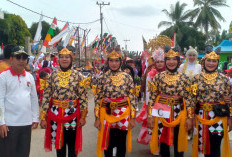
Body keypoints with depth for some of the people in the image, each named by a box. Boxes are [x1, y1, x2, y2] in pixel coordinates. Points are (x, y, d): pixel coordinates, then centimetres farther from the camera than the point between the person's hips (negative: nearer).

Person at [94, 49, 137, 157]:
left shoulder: (127, 77, -1)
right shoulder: (102, 78, 0)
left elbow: (132, 98, -2)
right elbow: (97, 98, 0)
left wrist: (132, 118, -5)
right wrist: (97, 118, -3)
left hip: (123, 114, 0)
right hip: (106, 113, 1)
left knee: (121, 144, 9)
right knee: (107, 144, 10)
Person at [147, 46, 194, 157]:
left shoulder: (184, 78, -1)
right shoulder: (158, 77, -2)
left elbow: (188, 99, -1)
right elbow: (152, 97, -2)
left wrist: (190, 117, -5)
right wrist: (149, 115, -6)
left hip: (179, 114, 0)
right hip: (162, 113, 0)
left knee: (178, 142, 11)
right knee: (163, 142, 12)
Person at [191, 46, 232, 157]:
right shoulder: (197, 78, 1)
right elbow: (192, 98, 1)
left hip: (219, 117, -1)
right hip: (201, 117, 1)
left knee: (215, 147, 5)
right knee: (202, 145, 13)